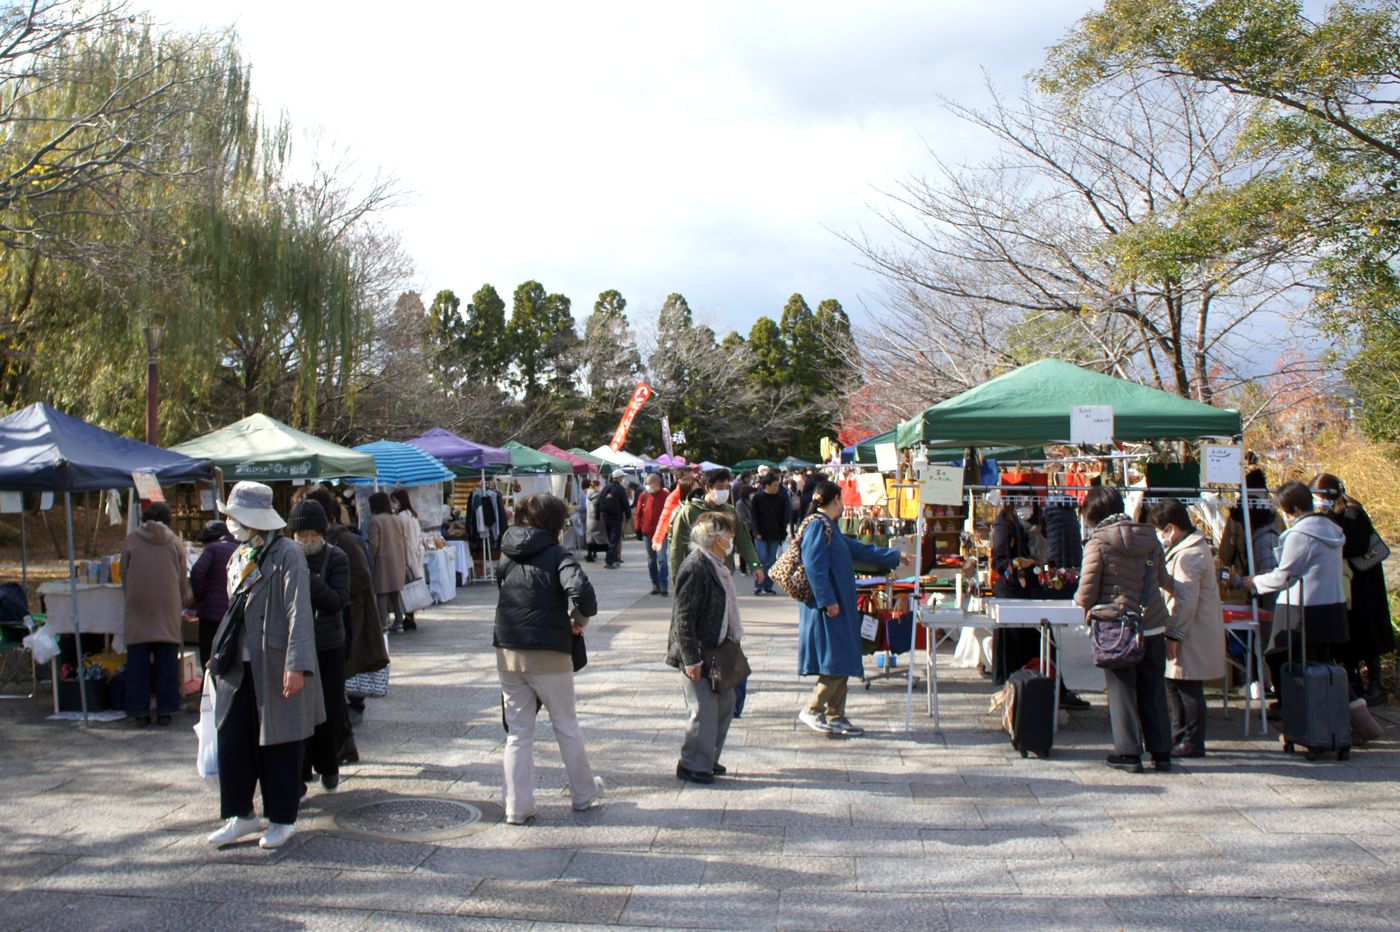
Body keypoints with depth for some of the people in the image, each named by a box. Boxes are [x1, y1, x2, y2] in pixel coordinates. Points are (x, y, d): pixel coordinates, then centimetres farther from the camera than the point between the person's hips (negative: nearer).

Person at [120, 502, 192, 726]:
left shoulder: (131, 540, 3)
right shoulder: (175, 543, 5)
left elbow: (124, 577, 7)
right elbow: (183, 580, 10)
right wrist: (184, 601, 27)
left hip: (137, 609, -1)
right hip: (167, 609, 1)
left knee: (138, 663, 4)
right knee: (167, 662, 5)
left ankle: (140, 712, 4)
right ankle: (165, 711, 4)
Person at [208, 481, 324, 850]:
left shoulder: (287, 553, -12)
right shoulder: (240, 556, 12)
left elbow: (299, 612, -19)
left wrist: (296, 665, -26)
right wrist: (221, 654, 16)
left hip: (275, 667, -7)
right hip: (240, 666, 7)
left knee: (278, 746, 5)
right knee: (232, 741, 7)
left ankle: (282, 819, 18)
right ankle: (240, 815, 21)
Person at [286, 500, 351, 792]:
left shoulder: (336, 558, -4)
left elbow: (338, 601, -15)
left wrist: (308, 578, -23)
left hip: (329, 647, 0)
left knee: (332, 712, 6)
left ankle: (328, 765, 29)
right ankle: (297, 774, 13)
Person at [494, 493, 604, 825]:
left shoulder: (507, 555, 6)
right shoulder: (557, 555, -12)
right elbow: (581, 591, -28)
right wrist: (579, 619, -9)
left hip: (507, 652, 4)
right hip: (548, 654, -4)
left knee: (517, 732, 12)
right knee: (567, 727, 14)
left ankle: (517, 807, 13)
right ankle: (584, 794, 28)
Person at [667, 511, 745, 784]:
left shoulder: (716, 566, 10)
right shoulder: (695, 569, -21)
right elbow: (684, 618, -22)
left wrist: (734, 638, 21)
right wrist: (691, 659, -23)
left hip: (718, 650, 10)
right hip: (699, 654, -10)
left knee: (725, 703, 16)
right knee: (704, 710, -5)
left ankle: (708, 759, 29)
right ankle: (692, 766, 9)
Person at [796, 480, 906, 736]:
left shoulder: (829, 528, 19)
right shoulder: (818, 527, -12)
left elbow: (859, 550, 30)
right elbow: (814, 566, -20)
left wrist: (894, 557, 38)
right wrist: (828, 601, -22)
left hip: (839, 605, 10)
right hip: (828, 608, -10)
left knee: (842, 664, 10)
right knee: (837, 661, -10)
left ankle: (835, 717, 15)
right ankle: (811, 711, -3)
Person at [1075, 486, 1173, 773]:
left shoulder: (1098, 544, -12)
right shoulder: (1150, 538, 3)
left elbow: (1086, 595, -11)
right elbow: (1163, 580, 16)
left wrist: (1082, 601, 11)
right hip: (1153, 626, 4)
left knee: (1122, 689, 6)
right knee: (1153, 690, 13)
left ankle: (1129, 752, 8)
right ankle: (1161, 752, 18)